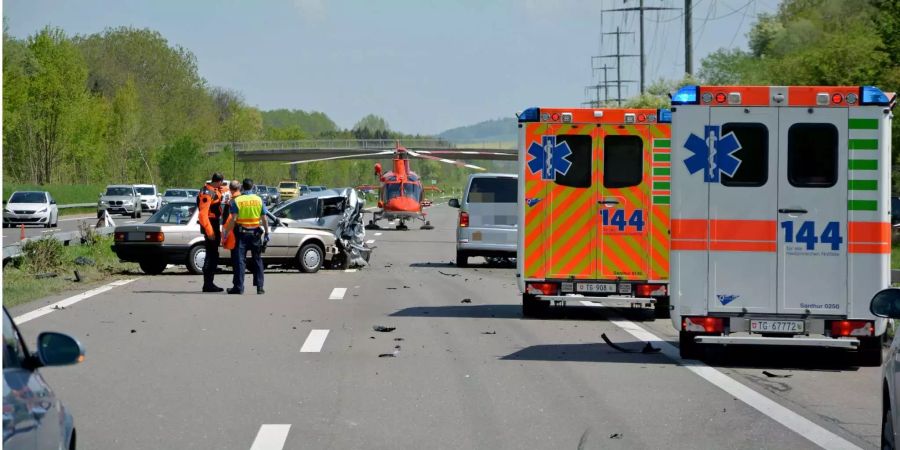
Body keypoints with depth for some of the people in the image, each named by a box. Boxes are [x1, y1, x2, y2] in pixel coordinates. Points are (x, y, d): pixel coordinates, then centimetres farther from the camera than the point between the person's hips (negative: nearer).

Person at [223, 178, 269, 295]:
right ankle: (259, 287, 9)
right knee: (257, 260, 11)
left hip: (242, 233, -2)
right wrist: (266, 233, 11)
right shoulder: (258, 200, 2)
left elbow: (233, 219, -12)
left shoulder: (237, 201, -6)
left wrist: (226, 232, -6)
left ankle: (238, 287, -4)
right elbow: (264, 219, 2)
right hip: (255, 233, 2)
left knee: (239, 260, 0)